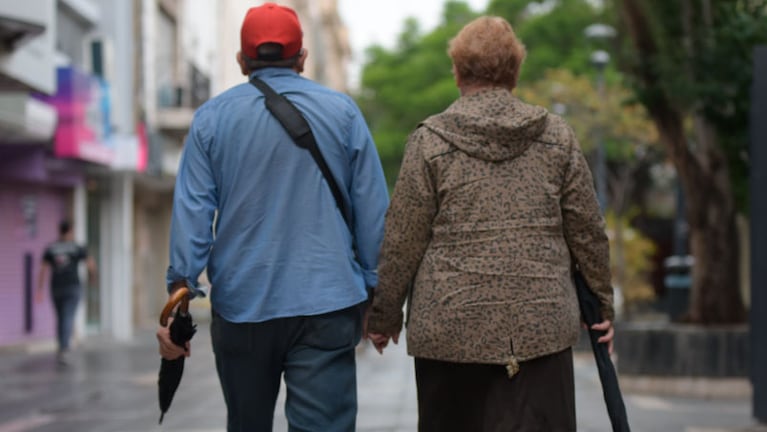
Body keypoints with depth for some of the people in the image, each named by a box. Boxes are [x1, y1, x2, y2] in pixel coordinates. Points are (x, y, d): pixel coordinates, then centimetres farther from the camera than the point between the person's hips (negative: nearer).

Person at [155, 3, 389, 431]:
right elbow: (373, 211, 2)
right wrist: (376, 292, 9)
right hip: (325, 301, -2)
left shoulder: (211, 117, 4)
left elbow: (192, 214, -2)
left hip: (240, 305, 2)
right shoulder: (342, 111, 3)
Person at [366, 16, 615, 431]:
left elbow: (402, 241, -2)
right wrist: (601, 302, 20)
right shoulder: (557, 136, 5)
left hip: (451, 325, -1)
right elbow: (587, 231, 8)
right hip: (541, 324, 1)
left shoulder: (430, 140, -2)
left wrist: (384, 315, 9)